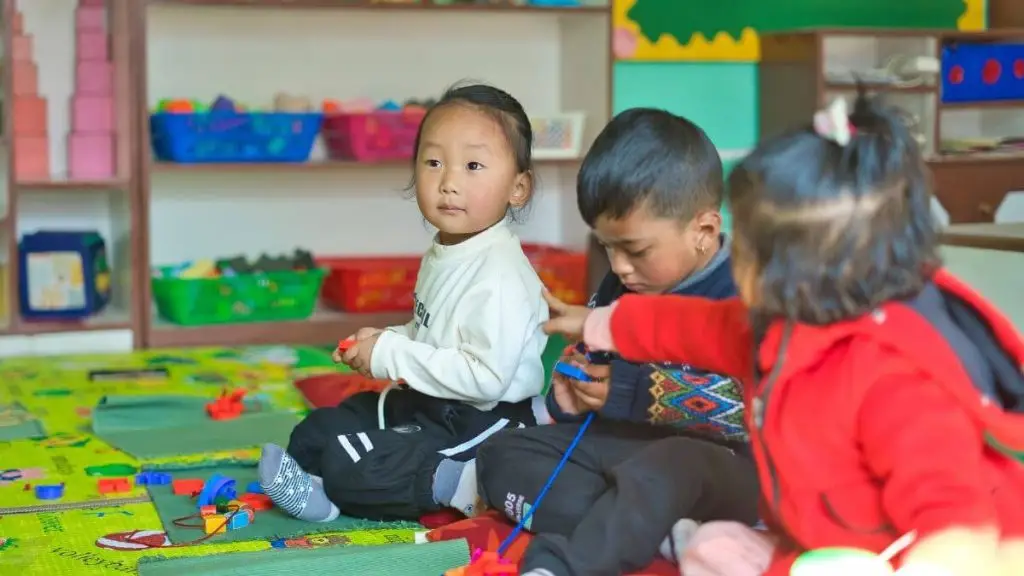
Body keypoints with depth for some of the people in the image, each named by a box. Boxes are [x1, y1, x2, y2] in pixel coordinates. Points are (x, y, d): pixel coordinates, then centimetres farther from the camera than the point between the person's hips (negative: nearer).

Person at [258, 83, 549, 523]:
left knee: (351, 465, -23)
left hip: (481, 424, -10)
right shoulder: (442, 253, 6)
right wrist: (387, 339, 1)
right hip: (428, 404, 11)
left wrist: (391, 356, -22)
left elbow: (485, 377, -30)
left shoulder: (500, 275, -24)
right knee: (316, 432, 13)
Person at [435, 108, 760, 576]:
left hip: (730, 465, -8)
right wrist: (572, 391, -4)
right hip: (632, 443, 8)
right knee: (503, 452, -3)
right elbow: (585, 355, 21)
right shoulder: (621, 287, 6)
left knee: (666, 468, -40)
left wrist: (629, 392, -22)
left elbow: (751, 405, -28)